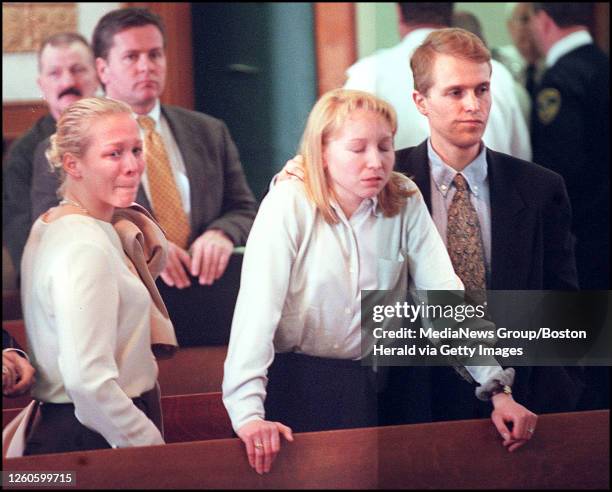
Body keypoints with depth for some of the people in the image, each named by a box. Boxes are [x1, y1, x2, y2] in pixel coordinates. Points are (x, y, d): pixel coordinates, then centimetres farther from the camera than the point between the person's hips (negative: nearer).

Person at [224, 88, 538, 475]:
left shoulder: (405, 203, -2)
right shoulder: (288, 205, -13)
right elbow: (257, 308, -22)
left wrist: (498, 389, -17)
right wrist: (247, 413, -33)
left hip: (374, 387, 3)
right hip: (294, 387, -3)